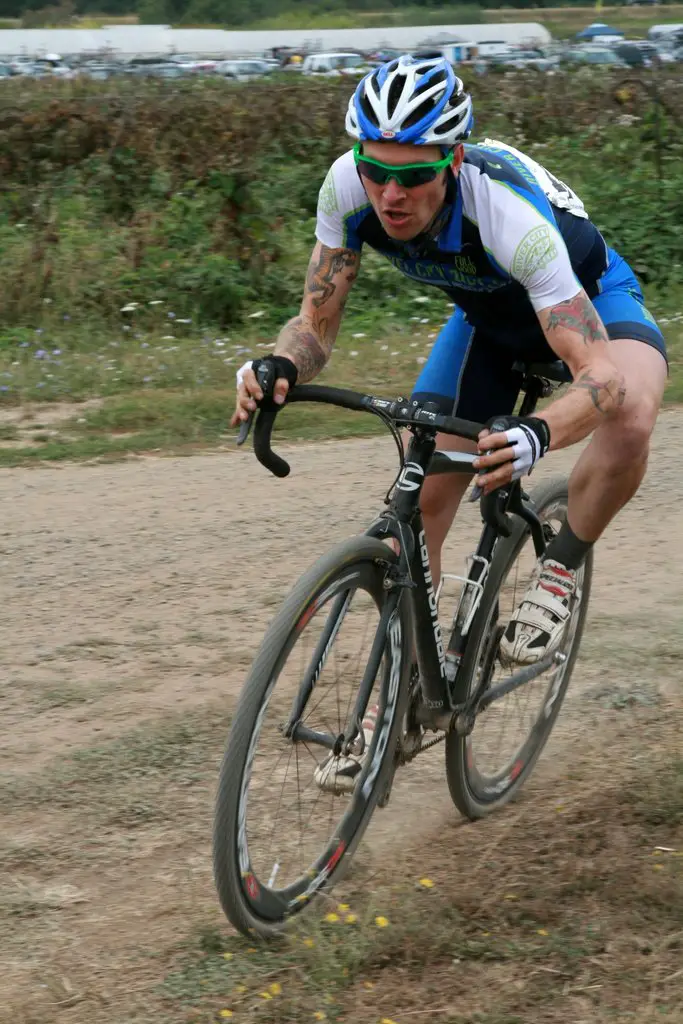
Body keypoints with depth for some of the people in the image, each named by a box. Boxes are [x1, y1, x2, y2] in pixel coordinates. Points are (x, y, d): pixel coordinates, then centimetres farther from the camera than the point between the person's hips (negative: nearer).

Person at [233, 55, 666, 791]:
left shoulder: (508, 211, -42)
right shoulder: (348, 187, -28)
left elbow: (599, 374, -46)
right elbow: (316, 322, -18)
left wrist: (538, 435, -66)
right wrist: (279, 367, -42)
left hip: (587, 301, -5)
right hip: (487, 316, 5)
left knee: (630, 416, -38)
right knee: (420, 498, -6)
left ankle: (557, 572, -9)